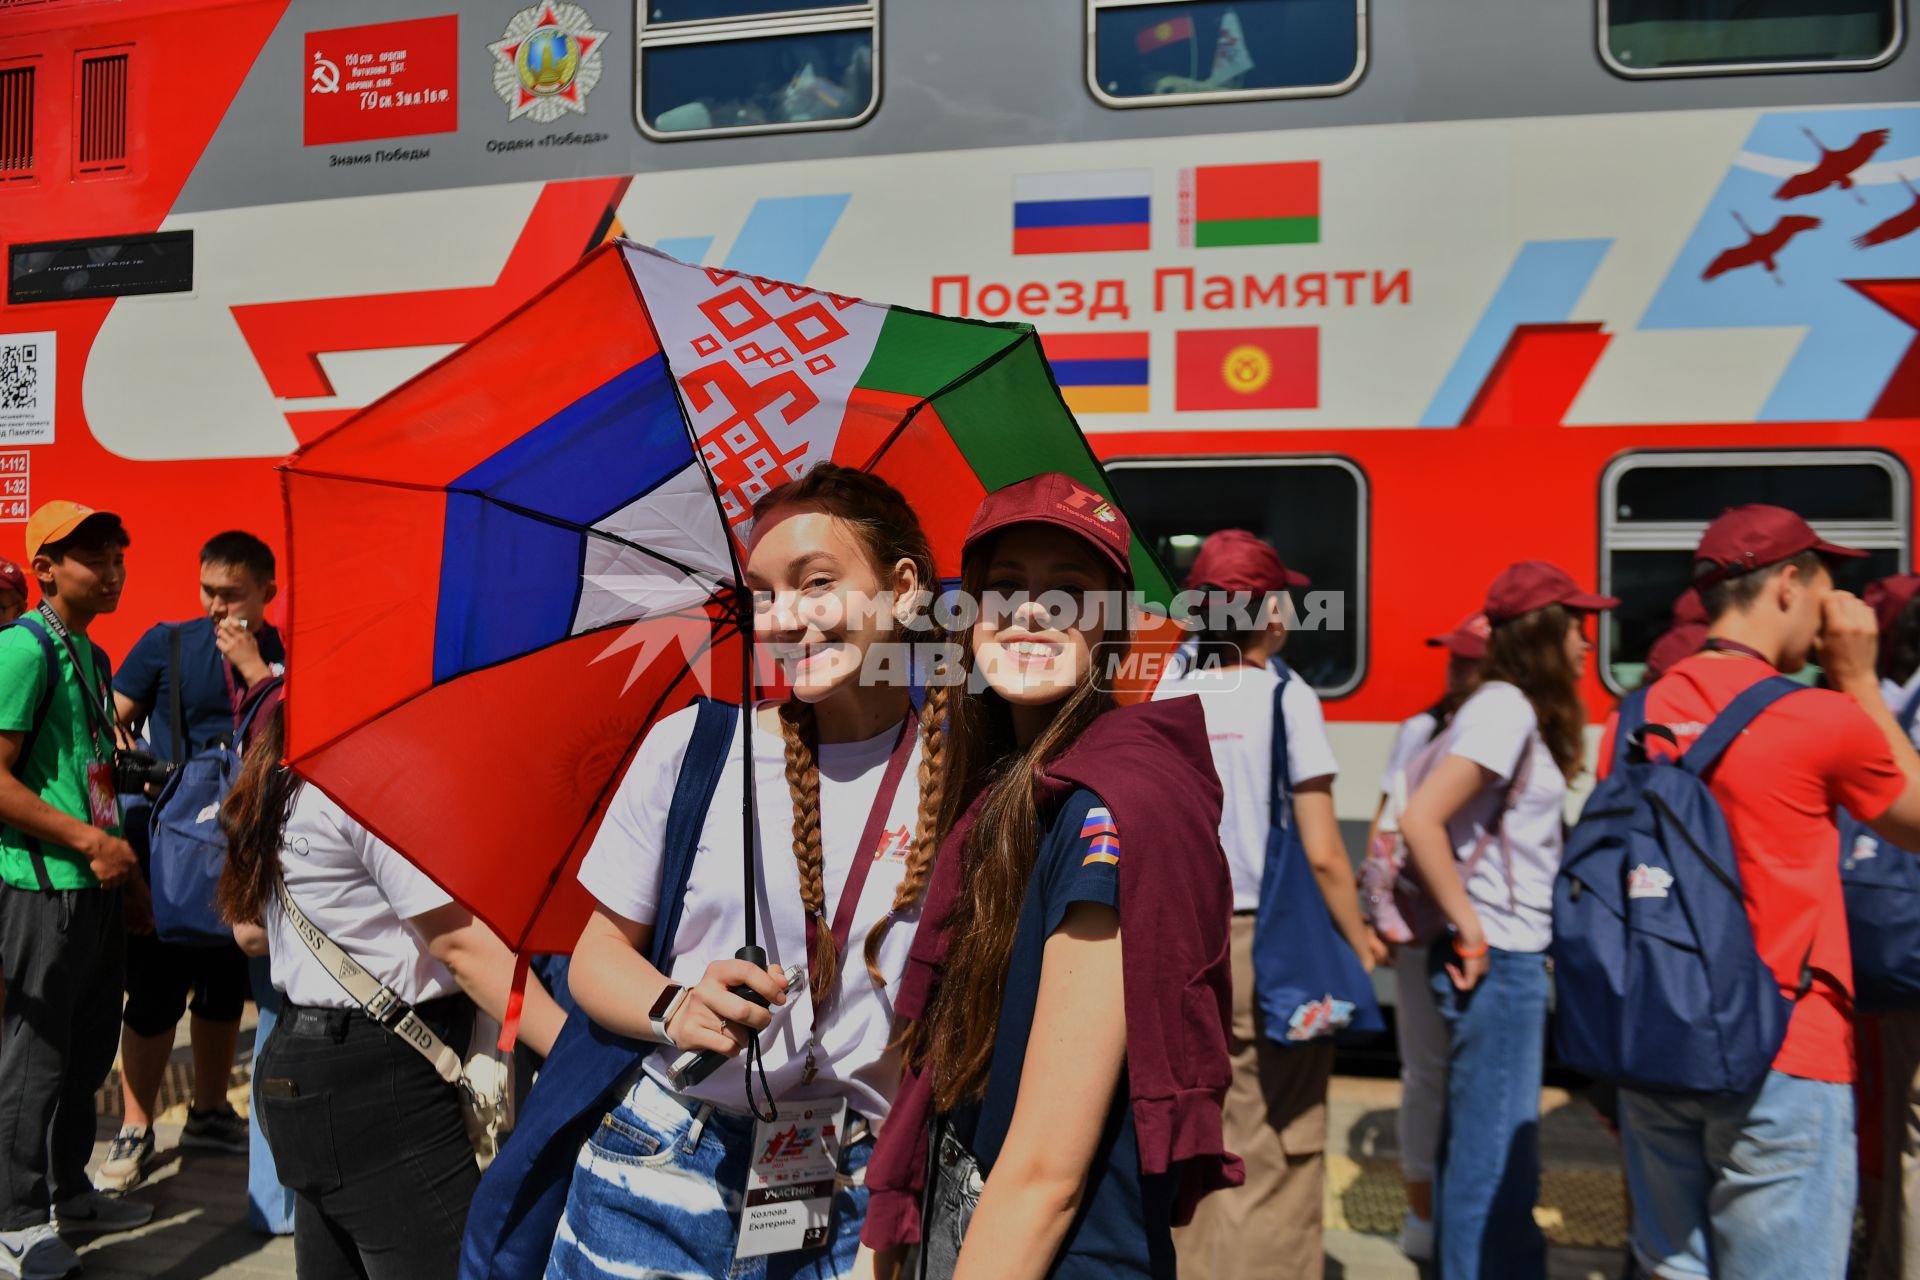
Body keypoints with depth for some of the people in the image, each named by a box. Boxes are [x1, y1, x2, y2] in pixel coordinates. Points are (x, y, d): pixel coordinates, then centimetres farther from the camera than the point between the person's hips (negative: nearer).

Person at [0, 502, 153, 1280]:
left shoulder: (91, 653, 14)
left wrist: (131, 882, 19)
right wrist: (89, 841, -20)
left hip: (99, 880, 9)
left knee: (89, 1048, 17)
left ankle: (71, 1193, 31)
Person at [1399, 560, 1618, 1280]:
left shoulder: (1513, 709, 13)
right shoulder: (1506, 709, -15)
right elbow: (1420, 820, -25)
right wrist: (1468, 928, -19)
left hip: (1510, 957, 10)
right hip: (1500, 959, -10)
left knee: (1473, 1147, 19)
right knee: (1496, 1158, 0)